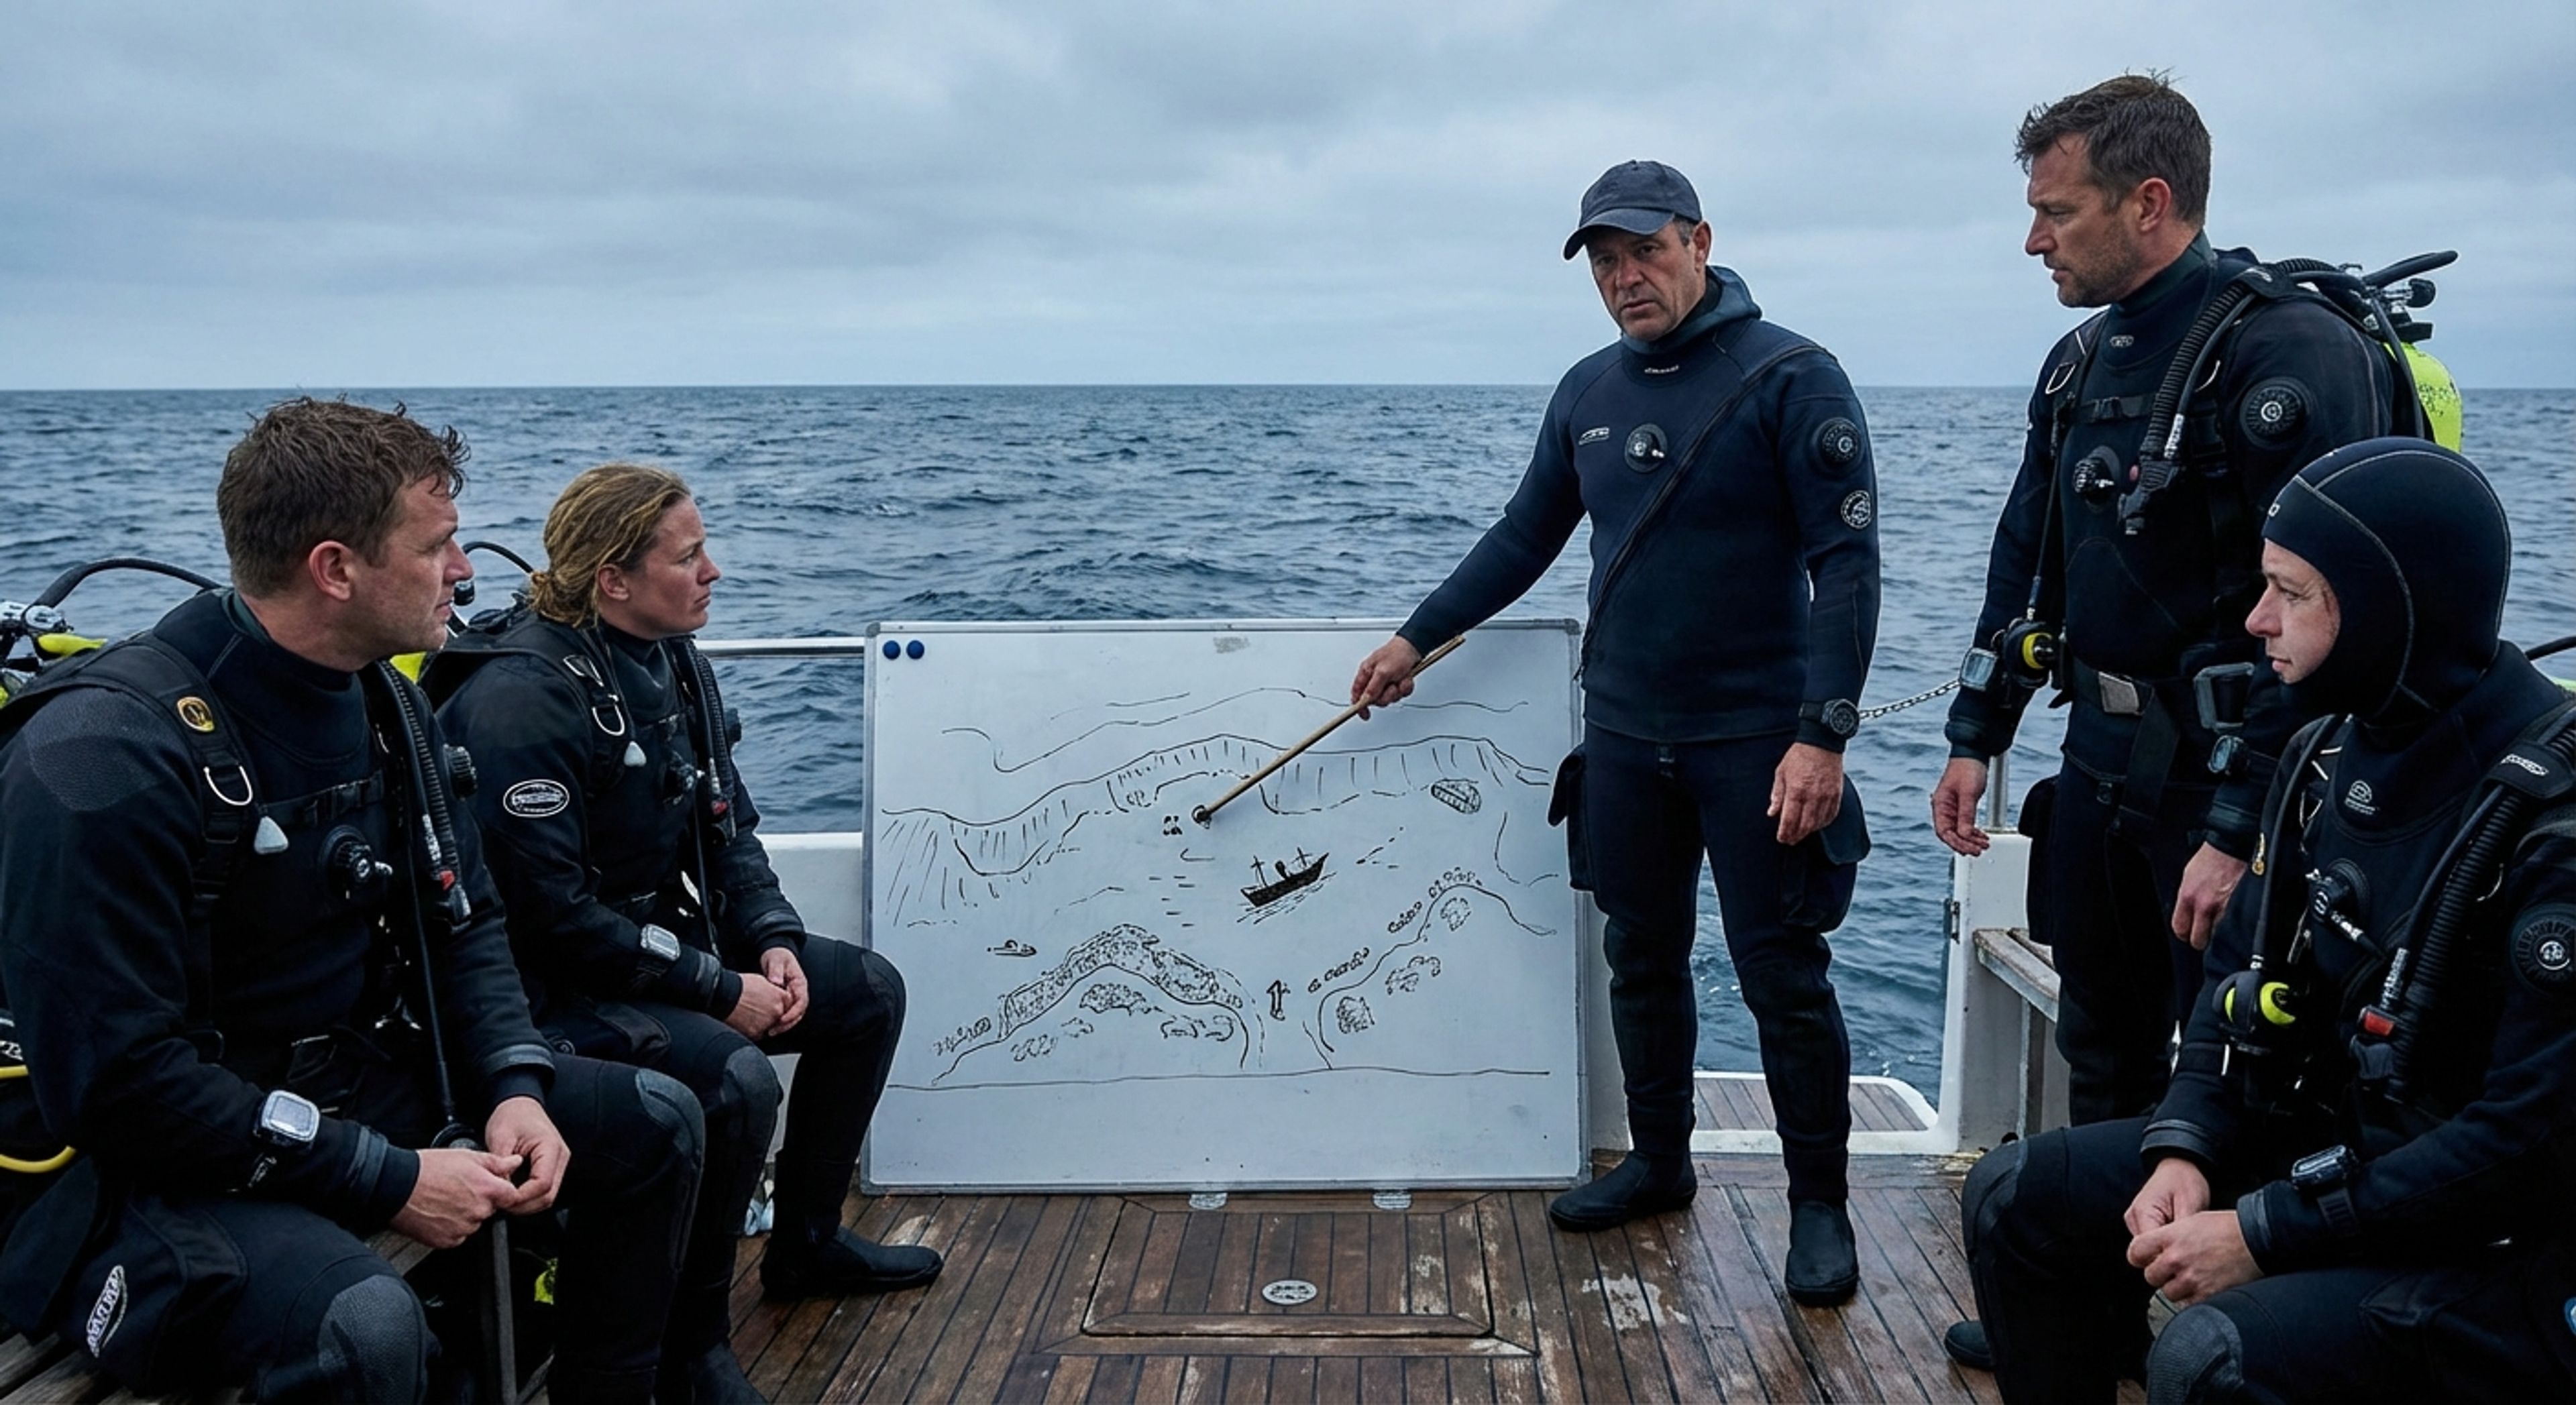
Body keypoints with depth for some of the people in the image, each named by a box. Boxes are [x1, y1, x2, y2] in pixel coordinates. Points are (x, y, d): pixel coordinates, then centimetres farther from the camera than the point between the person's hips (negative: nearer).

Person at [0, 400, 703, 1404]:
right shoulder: (108, 754, -24)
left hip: (358, 1087, 8)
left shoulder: (386, 703, 2)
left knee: (654, 1122, 5)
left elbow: (462, 923, 11)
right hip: (143, 1167, -8)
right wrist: (387, 1178, -22)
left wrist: (516, 1086, -7)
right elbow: (116, 1080, -25)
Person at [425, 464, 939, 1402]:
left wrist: (774, 939, -4)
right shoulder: (522, 693, -24)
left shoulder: (673, 661, 5)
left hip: (676, 947, 10)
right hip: (560, 994, -10)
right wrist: (719, 990, -22)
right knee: (734, 1077, -32)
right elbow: (551, 913, -27)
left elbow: (729, 825, 13)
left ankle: (805, 1243, 24)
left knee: (867, 992, 10)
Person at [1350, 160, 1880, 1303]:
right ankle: (1660, 1164, 31)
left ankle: (1817, 1205, 16)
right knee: (1642, 960, 14)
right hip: (1625, 734, 6)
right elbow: (1526, 535, 19)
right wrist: (1417, 637, 18)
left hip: (1754, 738, -5)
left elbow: (1845, 562, -13)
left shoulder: (1790, 379, -10)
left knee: (1782, 975, 1)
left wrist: (1822, 735, -20)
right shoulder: (1589, 391, 8)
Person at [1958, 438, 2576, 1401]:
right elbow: (2244, 974, 9)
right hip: (2327, 1145, 8)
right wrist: (2187, 1145, -7)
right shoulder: (2333, 752, 1)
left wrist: (2267, 1234, -22)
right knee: (2015, 1200, 5)